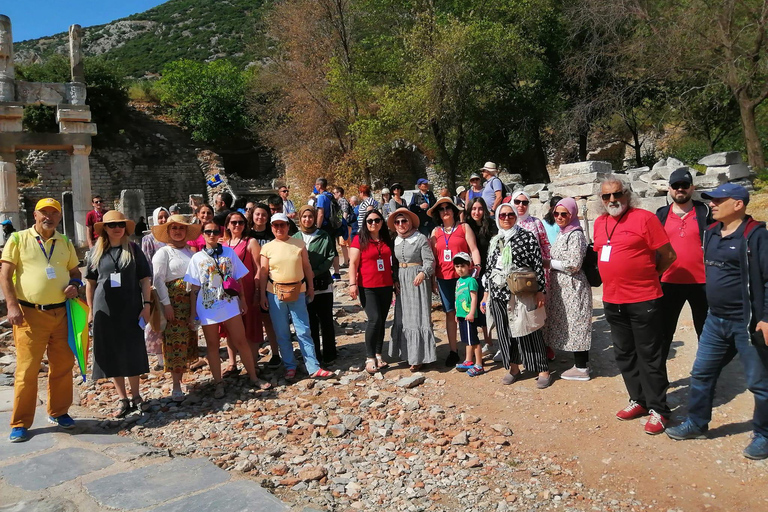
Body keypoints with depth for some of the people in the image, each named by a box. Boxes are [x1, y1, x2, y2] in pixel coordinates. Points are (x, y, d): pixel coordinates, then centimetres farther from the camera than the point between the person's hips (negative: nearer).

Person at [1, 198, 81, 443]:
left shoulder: (65, 243, 12)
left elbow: (75, 271, 20)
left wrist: (74, 285, -3)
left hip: (61, 313, 4)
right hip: (30, 314, -4)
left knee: (63, 366, 10)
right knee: (27, 369, -1)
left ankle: (58, 412, 27)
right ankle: (20, 423, 11)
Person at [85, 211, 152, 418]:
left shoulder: (133, 249, 2)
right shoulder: (96, 252, 5)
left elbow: (145, 279, 1)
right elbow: (90, 282, 9)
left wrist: (146, 305, -6)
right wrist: (91, 310, 5)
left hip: (131, 308, -1)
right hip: (105, 309, 1)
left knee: (132, 352, 6)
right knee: (111, 354, 5)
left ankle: (135, 395, 21)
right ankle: (123, 399, 14)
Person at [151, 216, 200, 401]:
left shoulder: (190, 251, 14)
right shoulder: (163, 252, -2)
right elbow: (158, 280, -9)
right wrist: (166, 304, -15)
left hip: (191, 301, 6)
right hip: (174, 300, -6)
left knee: (189, 339, 9)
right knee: (176, 340, -5)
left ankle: (180, 377, 21)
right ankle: (176, 386, 2)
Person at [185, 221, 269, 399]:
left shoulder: (229, 252, 3)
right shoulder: (197, 258, 1)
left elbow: (238, 279, 7)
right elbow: (194, 288, 1)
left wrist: (242, 299, 5)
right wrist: (193, 312, -1)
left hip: (230, 304, 0)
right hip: (207, 307, 0)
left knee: (241, 341, 3)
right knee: (212, 345, 9)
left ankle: (254, 377, 15)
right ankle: (218, 383, 19)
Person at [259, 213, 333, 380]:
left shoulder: (299, 244, 4)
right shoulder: (267, 248, 3)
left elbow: (307, 267, 7)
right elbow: (263, 273, 3)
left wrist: (311, 287, 5)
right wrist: (262, 295, 0)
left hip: (298, 292, 0)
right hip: (275, 294, 0)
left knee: (304, 332, 0)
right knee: (282, 334, 7)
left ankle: (314, 368, 2)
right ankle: (290, 367, 19)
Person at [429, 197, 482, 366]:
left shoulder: (464, 227, 5)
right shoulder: (435, 232, 12)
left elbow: (473, 249, 0)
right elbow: (433, 256, 11)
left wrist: (477, 266, -14)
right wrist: (432, 279, 5)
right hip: (444, 278, 3)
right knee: (450, 313, 6)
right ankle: (453, 351, 12)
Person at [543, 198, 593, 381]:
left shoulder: (575, 235, -14)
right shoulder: (562, 234, 13)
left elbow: (574, 264, -21)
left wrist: (550, 263, -12)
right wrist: (549, 263, 4)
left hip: (572, 287, -9)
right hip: (561, 287, 9)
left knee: (575, 324, -2)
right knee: (570, 325, 14)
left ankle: (581, 369, 7)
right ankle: (580, 364, 23)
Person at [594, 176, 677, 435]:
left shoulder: (644, 218, -11)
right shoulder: (600, 223, 9)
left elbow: (668, 255, -9)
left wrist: (646, 276, 3)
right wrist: (617, 277, 12)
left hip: (643, 300, -6)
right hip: (612, 301, 7)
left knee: (649, 356, 3)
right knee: (624, 354, 15)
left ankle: (658, 409, 13)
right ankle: (638, 400, 29)